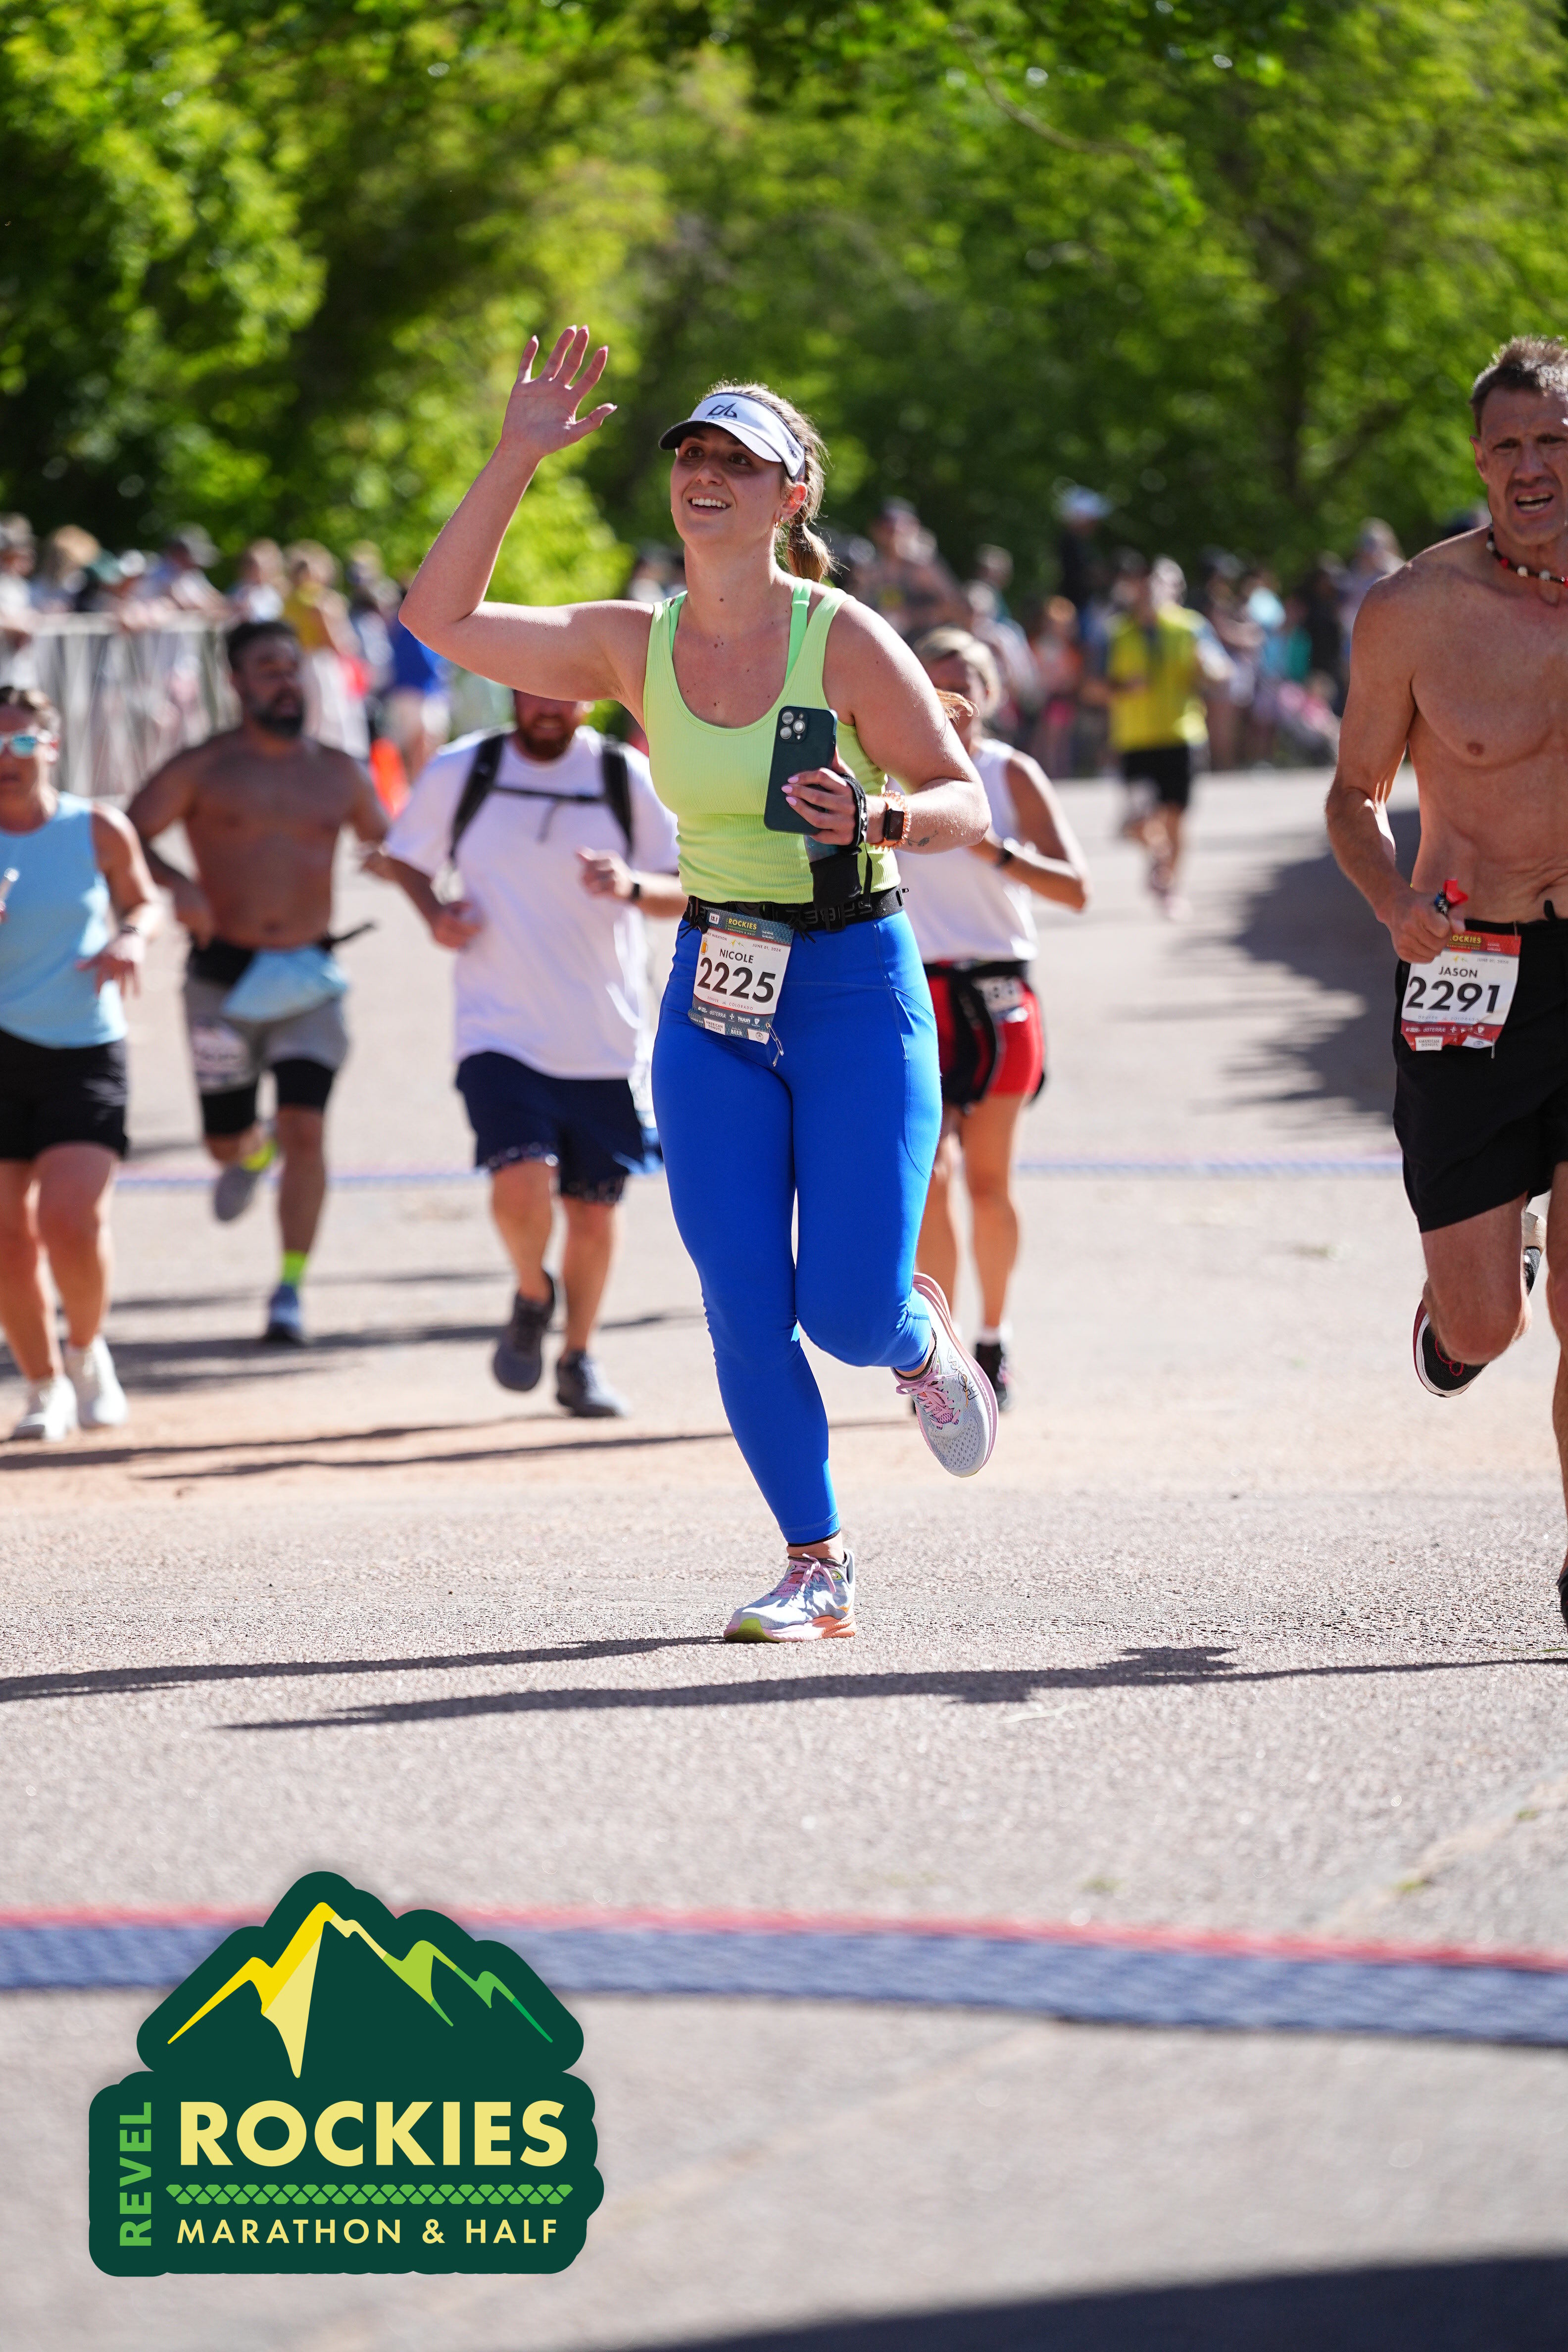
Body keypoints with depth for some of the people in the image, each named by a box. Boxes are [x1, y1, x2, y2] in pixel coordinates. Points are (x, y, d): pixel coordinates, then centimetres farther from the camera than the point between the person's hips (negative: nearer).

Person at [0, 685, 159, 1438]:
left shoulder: (98, 831, -2)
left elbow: (140, 901, 16)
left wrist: (131, 939, -6)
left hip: (85, 1051, -1)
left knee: (72, 1222, -15)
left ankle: (86, 1351, 13)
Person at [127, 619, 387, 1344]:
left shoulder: (338, 774, 7)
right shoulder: (203, 768, -2)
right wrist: (176, 883, -25)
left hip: (309, 981, 1)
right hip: (224, 977, -1)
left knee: (304, 1129, -14)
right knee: (225, 1141, 9)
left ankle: (291, 1290, -6)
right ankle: (254, 1151, 49)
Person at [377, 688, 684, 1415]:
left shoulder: (627, 778, -1)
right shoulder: (459, 774, 0)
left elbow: (690, 892, 2)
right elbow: (402, 856, 16)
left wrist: (633, 886, -19)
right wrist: (434, 912, -4)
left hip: (606, 1045, 1)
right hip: (500, 1034, -1)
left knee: (593, 1211, 6)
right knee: (519, 1185, -20)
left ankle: (578, 1358, 28)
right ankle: (532, 1297, 12)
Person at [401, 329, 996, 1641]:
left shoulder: (846, 639, -9)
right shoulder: (636, 648, 3)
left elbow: (967, 805, -8)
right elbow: (443, 617, 2)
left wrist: (881, 819, -29)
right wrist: (518, 459, -2)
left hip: (857, 988, -4)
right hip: (714, 998, 4)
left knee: (846, 1308, -10)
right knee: (745, 1310, -3)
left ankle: (920, 1339, 27)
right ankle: (817, 1570, 11)